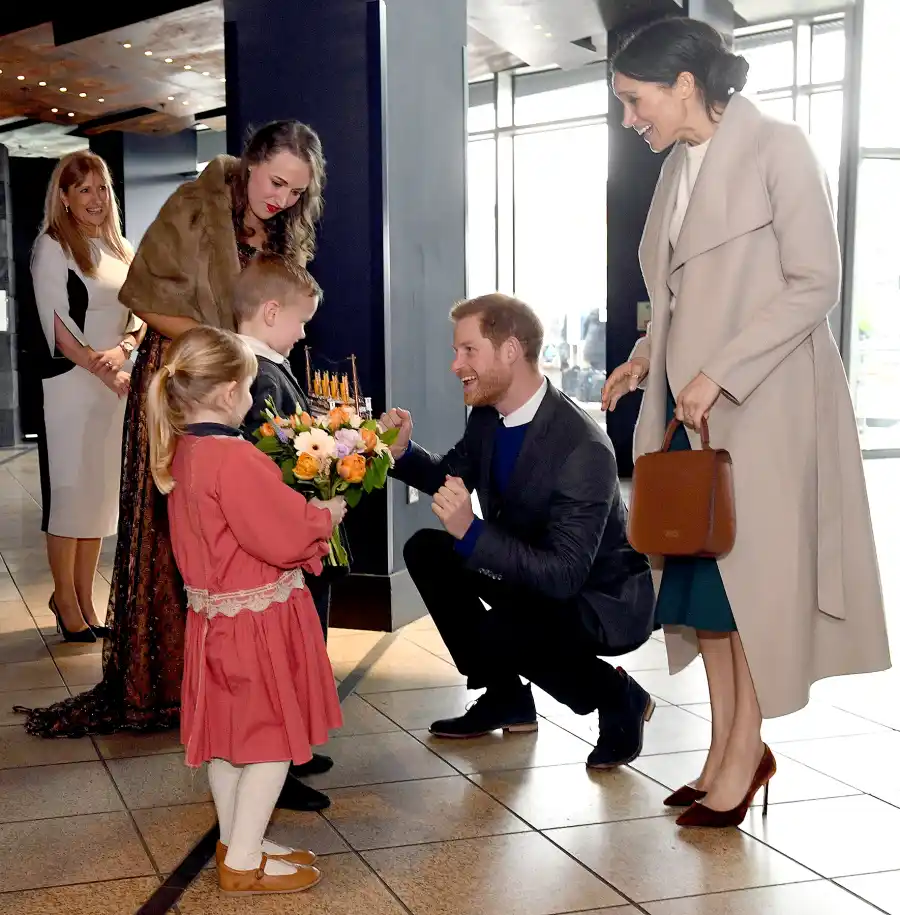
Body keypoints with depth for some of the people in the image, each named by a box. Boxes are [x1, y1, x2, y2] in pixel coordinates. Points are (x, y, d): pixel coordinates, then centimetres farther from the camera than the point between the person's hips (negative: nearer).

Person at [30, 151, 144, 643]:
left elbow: (139, 314, 9)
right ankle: (66, 600, 12)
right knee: (69, 489, 0)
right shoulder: (52, 247, -4)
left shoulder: (119, 249, 14)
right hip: (70, 383, -6)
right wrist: (104, 370, -17)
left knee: (101, 490, 9)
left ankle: (84, 598, 19)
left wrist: (122, 350, -12)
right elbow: (58, 328, -11)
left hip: (116, 384, 6)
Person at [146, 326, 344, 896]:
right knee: (273, 736, 3)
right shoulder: (235, 459, -26)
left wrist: (302, 512, 9)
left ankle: (236, 841, 34)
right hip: (259, 619, -9)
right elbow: (285, 538, -25)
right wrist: (325, 516, -7)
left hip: (216, 612, 9)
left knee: (229, 731, 19)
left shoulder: (180, 453, 4)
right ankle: (244, 864, 10)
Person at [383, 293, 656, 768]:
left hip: (601, 600, -9)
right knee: (426, 550, 0)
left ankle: (618, 697, -2)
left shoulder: (582, 449, -32)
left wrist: (471, 532, -44)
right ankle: (505, 698, 10)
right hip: (531, 573, 9)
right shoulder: (488, 416, -7)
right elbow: (454, 474, 14)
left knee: (495, 636, -31)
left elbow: (564, 576, -34)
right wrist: (404, 452, -8)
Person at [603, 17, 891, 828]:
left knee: (750, 575, -1)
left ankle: (745, 754, 9)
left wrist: (719, 374, -19)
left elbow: (816, 284, -13)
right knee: (698, 577, 7)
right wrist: (646, 359, 3)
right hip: (690, 403, 7)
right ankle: (726, 750, 16)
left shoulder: (777, 149, -8)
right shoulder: (679, 167, 13)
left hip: (760, 402, -7)